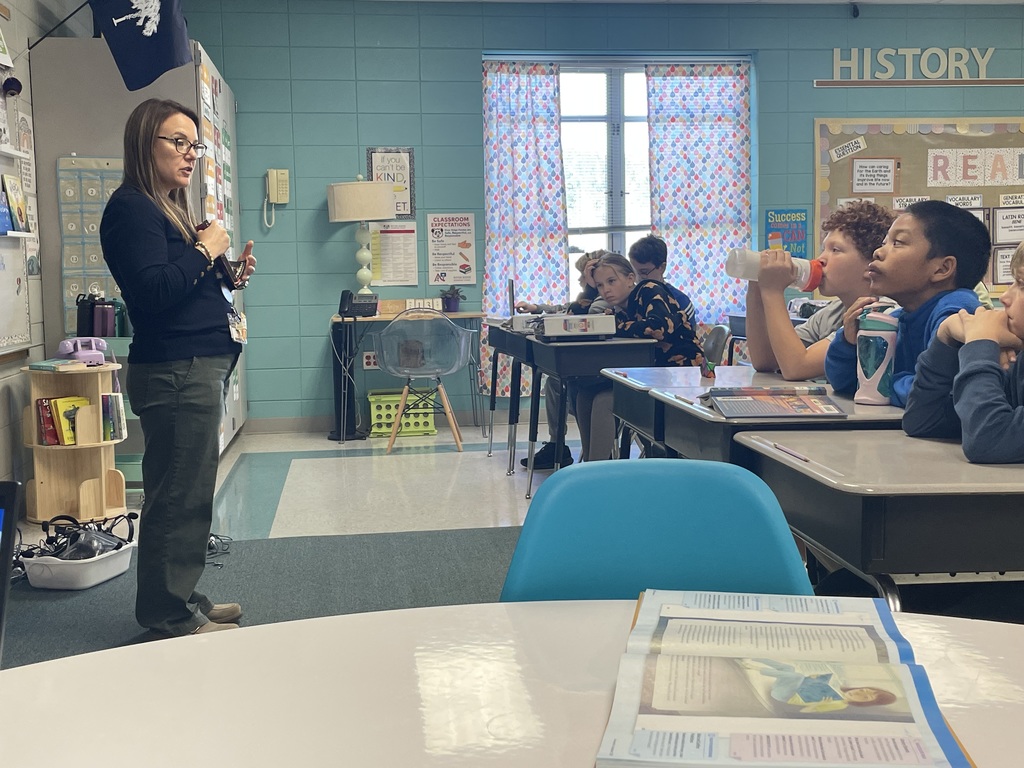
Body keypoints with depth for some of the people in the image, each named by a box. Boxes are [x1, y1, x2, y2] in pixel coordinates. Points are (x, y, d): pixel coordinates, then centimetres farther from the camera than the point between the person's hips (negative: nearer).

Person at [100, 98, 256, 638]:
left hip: (201, 367, 10)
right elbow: (153, 293, -22)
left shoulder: (168, 208, 19)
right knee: (177, 497, -5)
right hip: (175, 371, -10)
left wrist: (230, 275, 9)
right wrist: (204, 250, -13)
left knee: (188, 495, 15)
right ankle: (171, 617, 4)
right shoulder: (131, 208, -11)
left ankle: (182, 601, 25)